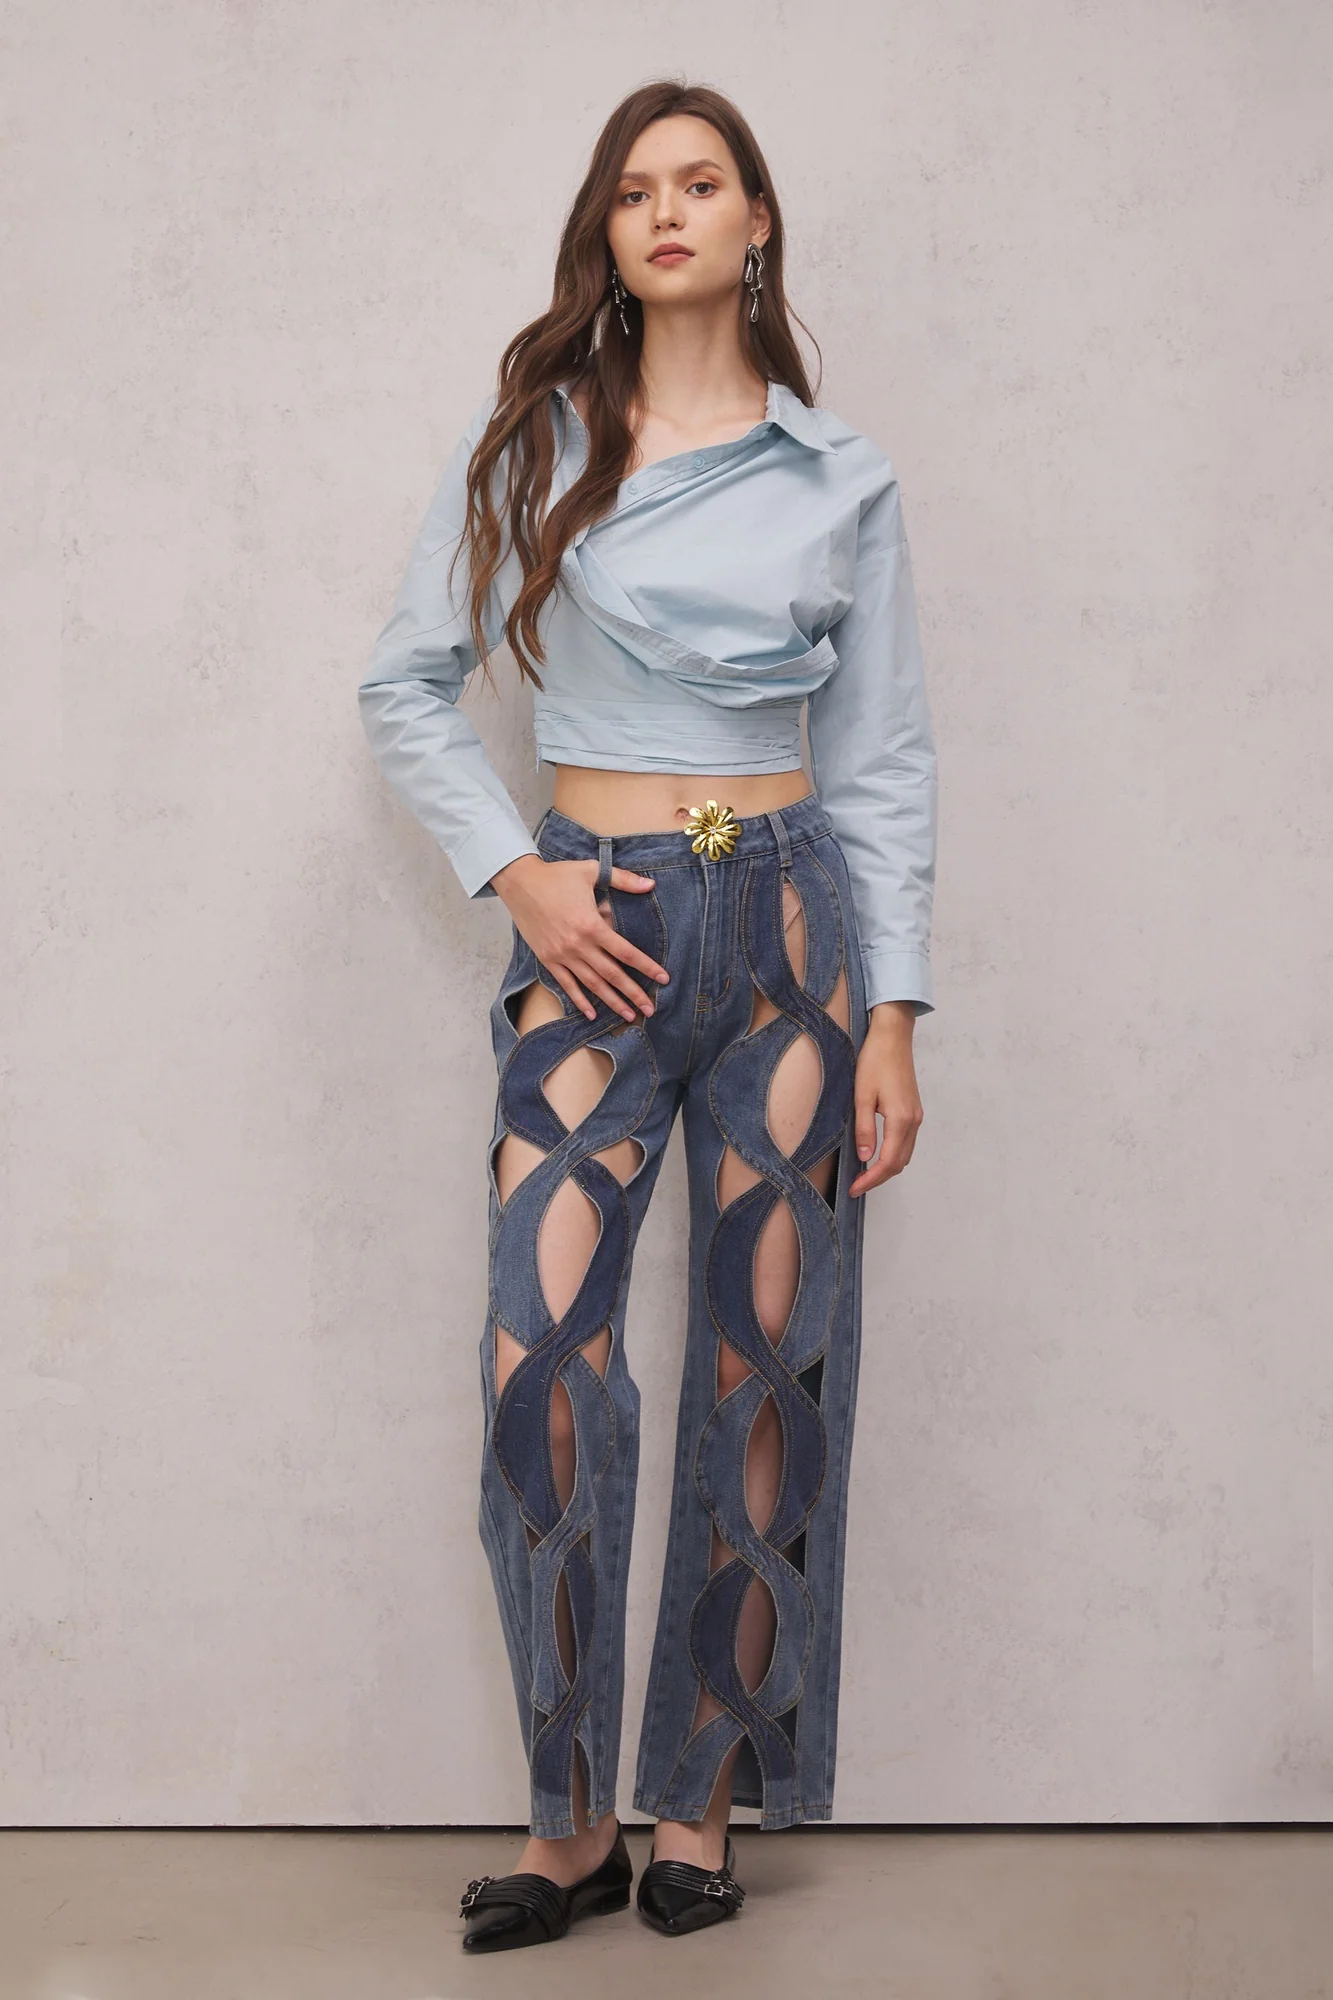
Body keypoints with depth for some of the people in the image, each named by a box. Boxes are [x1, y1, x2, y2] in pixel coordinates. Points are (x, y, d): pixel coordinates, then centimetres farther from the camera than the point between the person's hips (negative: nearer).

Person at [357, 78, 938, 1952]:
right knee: (542, 1358, -9)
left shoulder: (843, 476, 6)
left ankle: (703, 1800, 17)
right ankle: (574, 1819, 6)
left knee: (765, 1356, 3)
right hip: (591, 931, 0)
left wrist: (893, 1017, 0)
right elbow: (407, 685, 8)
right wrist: (514, 872, -6)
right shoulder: (531, 442, 5)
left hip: (788, 917, 1)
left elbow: (887, 761, 6)